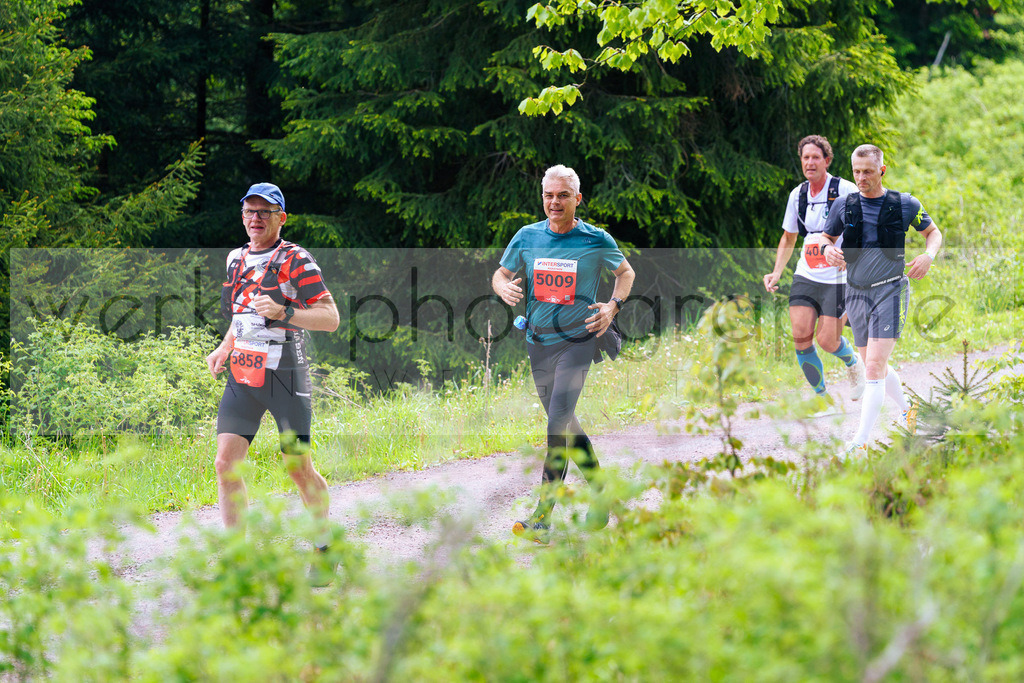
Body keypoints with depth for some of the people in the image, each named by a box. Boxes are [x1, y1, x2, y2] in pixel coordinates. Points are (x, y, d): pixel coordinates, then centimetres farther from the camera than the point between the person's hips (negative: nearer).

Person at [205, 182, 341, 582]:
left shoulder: (296, 261, -8)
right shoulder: (237, 259, 12)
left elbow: (331, 318, -12)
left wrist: (283, 312, -25)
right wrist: (224, 348, 16)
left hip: (284, 376, -5)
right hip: (242, 375, 5)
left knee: (299, 469, 0)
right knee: (226, 463, -8)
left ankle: (324, 548, 23)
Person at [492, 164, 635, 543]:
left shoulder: (596, 241, -4)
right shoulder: (527, 237, 2)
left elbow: (625, 273, 13)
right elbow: (500, 274, 14)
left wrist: (613, 306, -4)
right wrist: (504, 287, -9)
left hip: (578, 340, -5)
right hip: (539, 342, 5)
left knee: (558, 422, -17)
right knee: (565, 426, 13)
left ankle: (542, 518, -19)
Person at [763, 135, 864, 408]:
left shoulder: (845, 190, -8)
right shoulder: (797, 195, 8)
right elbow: (788, 239, 20)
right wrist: (776, 273, 8)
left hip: (839, 280, -5)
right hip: (805, 278, 5)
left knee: (827, 340, -8)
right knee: (801, 336, -9)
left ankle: (854, 364, 27)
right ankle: (822, 398, 6)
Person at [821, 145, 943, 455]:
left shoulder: (905, 205, -2)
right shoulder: (845, 206, 4)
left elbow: (934, 232, 14)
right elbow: (827, 237, 18)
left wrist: (928, 255, -7)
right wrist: (828, 249, -6)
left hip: (891, 290, -4)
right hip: (856, 292, 4)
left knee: (875, 367, -16)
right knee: (876, 368, 14)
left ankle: (860, 443, -19)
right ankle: (906, 410, 42)